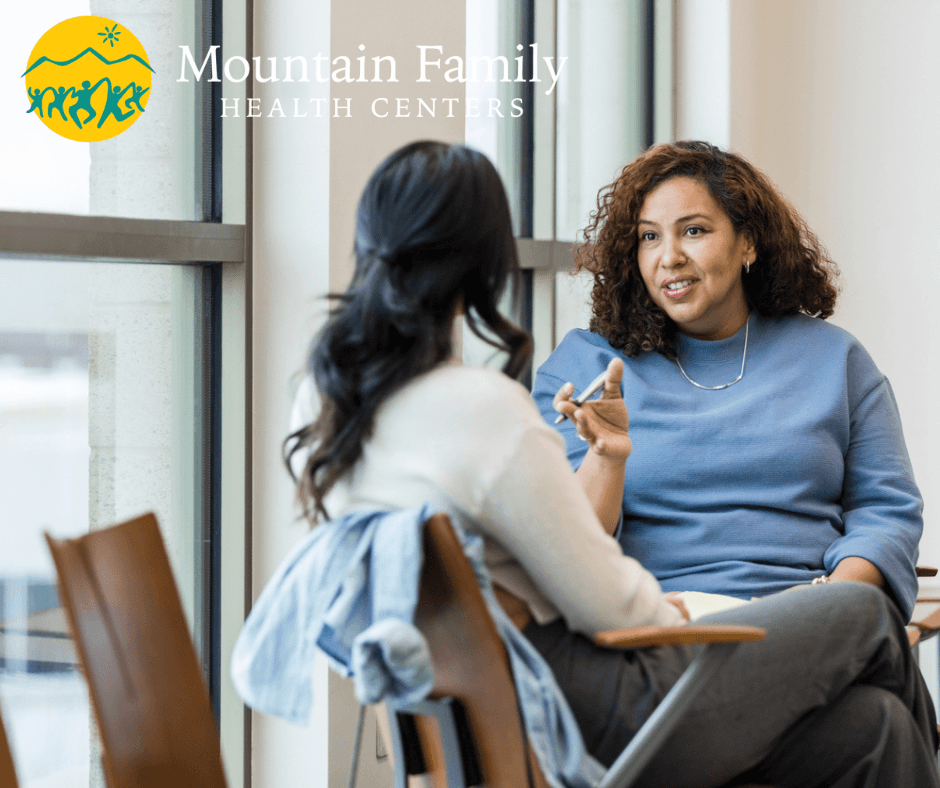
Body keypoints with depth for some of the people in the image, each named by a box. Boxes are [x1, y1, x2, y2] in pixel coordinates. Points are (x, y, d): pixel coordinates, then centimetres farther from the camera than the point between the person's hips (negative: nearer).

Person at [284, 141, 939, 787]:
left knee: (865, 721, 16)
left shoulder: (322, 395, 2)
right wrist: (668, 615, 4)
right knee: (864, 614, 13)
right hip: (589, 723, -9)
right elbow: (607, 605, -19)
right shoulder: (486, 409, -25)